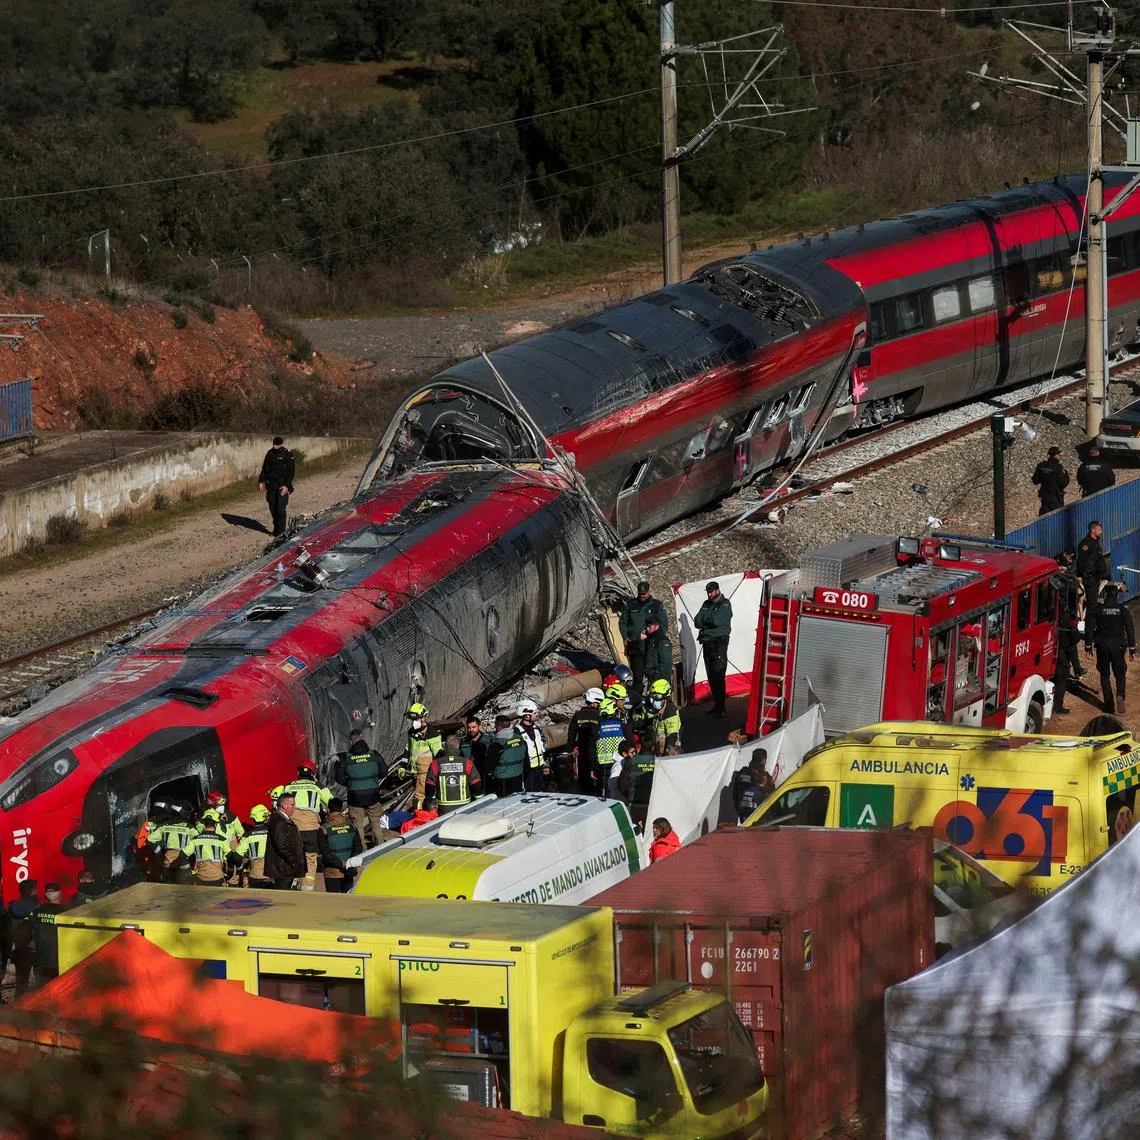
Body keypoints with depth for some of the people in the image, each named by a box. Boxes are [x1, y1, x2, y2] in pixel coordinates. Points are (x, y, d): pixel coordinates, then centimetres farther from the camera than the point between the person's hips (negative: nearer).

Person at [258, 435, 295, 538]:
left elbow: (291, 471, -9)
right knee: (272, 507, 6)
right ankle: (276, 528, 19)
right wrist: (261, 481, 6)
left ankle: (280, 531, -6)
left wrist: (287, 486, -16)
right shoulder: (270, 453, 8)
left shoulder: (287, 455, -6)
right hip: (271, 485, 5)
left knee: (280, 508, -10)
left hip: (282, 486, -5)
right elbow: (264, 468, 15)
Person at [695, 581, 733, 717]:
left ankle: (721, 707, -12)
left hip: (719, 643, -7)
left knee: (718, 675, -12)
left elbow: (717, 621, -19)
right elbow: (697, 622, 6)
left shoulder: (725, 604, -6)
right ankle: (717, 704, 16)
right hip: (707, 643, 7)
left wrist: (704, 622, -3)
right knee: (711, 675, 9)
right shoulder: (707, 604, 15)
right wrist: (711, 624, -9)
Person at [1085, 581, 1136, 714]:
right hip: (1118, 647, 0)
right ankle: (1120, 696, -17)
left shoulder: (1097, 610, -5)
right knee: (1120, 674, 12)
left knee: (1105, 675, 11)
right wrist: (1132, 648, 6)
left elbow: (1089, 628, -3)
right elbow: (1130, 630, 0)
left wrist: (1088, 646, 5)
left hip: (1102, 648, 0)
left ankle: (1109, 705, 7)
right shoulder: (1123, 611, -2)